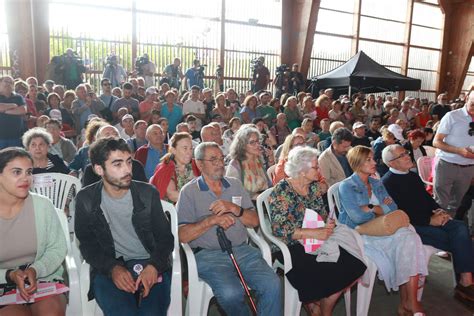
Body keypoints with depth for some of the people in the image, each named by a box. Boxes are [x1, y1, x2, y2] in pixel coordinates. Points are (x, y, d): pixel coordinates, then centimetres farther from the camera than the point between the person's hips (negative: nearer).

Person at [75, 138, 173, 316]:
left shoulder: (148, 193, 2)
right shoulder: (85, 199, 2)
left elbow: (165, 238, 4)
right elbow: (87, 243, 4)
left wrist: (153, 266, -16)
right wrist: (112, 268, -14)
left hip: (151, 266, 1)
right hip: (108, 269, 0)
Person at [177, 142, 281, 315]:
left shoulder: (235, 184, 15)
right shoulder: (189, 191, 3)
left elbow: (254, 221, 10)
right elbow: (182, 235, -6)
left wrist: (234, 208, -8)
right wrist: (211, 220, -15)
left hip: (242, 249, 3)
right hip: (208, 254, -3)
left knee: (272, 284, -22)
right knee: (231, 293, -28)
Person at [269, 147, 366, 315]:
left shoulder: (315, 187, 8)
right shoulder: (282, 190, -11)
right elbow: (279, 228, -18)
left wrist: (328, 223, -8)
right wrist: (313, 233, -23)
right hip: (294, 247, -6)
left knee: (354, 267, -14)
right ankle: (310, 302, 7)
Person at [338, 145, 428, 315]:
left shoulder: (377, 184, 17)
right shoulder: (346, 186, -4)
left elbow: (393, 208, 7)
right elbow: (357, 217, -15)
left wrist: (372, 208, -8)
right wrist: (381, 208, 0)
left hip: (380, 230, 6)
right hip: (359, 234, -6)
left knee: (409, 237, -22)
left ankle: (410, 301, -20)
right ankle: (407, 301, -9)